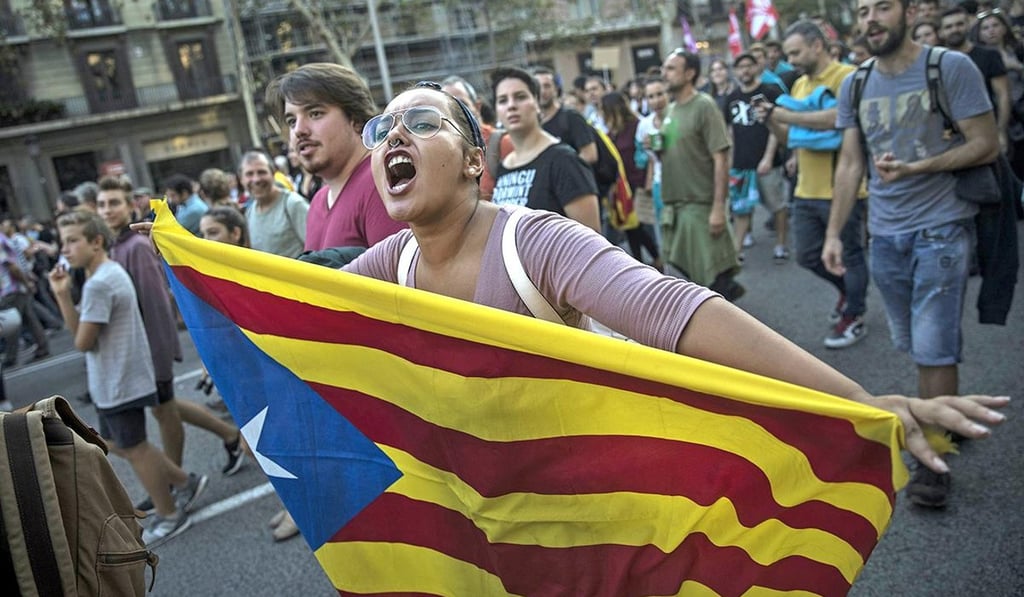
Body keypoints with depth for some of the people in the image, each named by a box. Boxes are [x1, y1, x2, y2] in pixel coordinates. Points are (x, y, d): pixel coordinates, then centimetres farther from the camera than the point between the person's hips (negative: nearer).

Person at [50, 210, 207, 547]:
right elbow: (78, 331, 8)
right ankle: (185, 482, 30)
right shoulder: (109, 273, 9)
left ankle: (169, 516, 21)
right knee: (117, 444, 21)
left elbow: (82, 342, -19)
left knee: (133, 448, 5)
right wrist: (62, 295, -5)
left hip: (120, 383, -10)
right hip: (114, 381, 10)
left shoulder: (99, 284, -23)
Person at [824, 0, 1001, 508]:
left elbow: (986, 145, -7)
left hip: (941, 228, -4)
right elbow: (850, 165, 8)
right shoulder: (855, 86, 7)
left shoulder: (951, 67, -6)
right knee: (915, 345, 12)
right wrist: (833, 233, 1)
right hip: (884, 234, 5)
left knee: (933, 347, -6)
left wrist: (915, 168, -20)